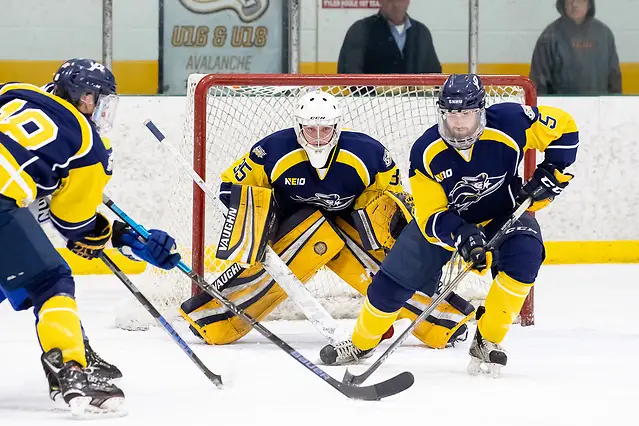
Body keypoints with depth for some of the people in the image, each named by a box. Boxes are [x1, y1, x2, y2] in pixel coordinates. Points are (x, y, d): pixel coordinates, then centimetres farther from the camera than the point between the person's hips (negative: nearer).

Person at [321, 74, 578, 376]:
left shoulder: (508, 123, -29)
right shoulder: (426, 153, -27)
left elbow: (564, 127, -15)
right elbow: (431, 216, -23)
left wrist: (551, 171, -24)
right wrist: (462, 236, -42)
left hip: (503, 213, 0)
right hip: (445, 217, 0)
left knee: (524, 256, -31)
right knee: (393, 283, -3)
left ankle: (487, 342, -16)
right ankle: (360, 343, 26)